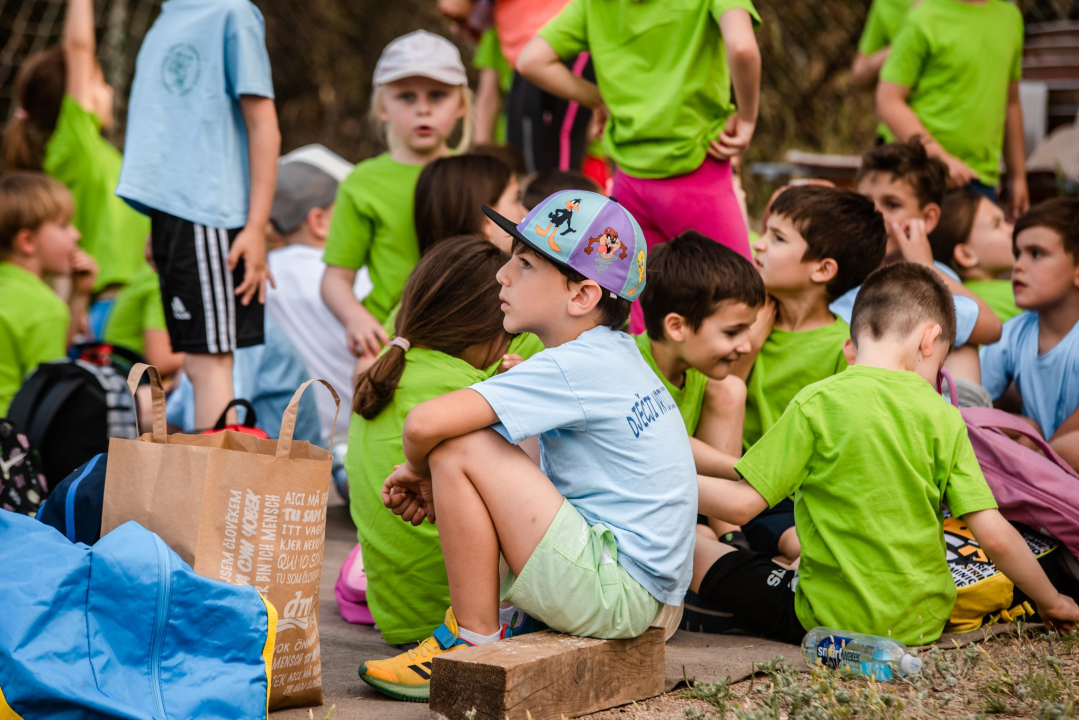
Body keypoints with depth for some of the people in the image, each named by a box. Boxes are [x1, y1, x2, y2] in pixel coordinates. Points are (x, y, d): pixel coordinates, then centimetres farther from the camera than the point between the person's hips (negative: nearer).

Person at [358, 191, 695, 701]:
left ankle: (475, 642, -6)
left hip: (616, 592, -10)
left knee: (459, 447, -16)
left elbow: (425, 423, -26)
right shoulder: (613, 355, 12)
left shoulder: (572, 367, -17)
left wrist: (420, 469, -2)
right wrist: (442, 495, 10)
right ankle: (509, 619, 15)